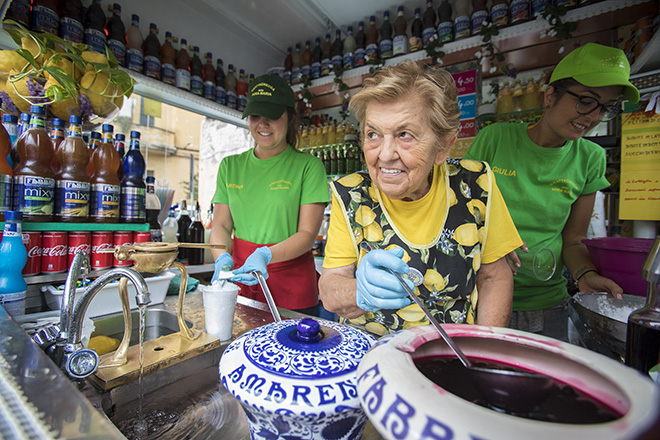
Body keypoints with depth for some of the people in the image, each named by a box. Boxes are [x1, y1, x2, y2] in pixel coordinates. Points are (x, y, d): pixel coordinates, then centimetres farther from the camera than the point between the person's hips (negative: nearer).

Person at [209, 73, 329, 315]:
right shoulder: (230, 166, 7)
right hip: (240, 280, 4)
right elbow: (220, 225, 6)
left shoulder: (308, 166, -5)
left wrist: (266, 255, -27)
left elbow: (308, 233, -11)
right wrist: (223, 257, -14)